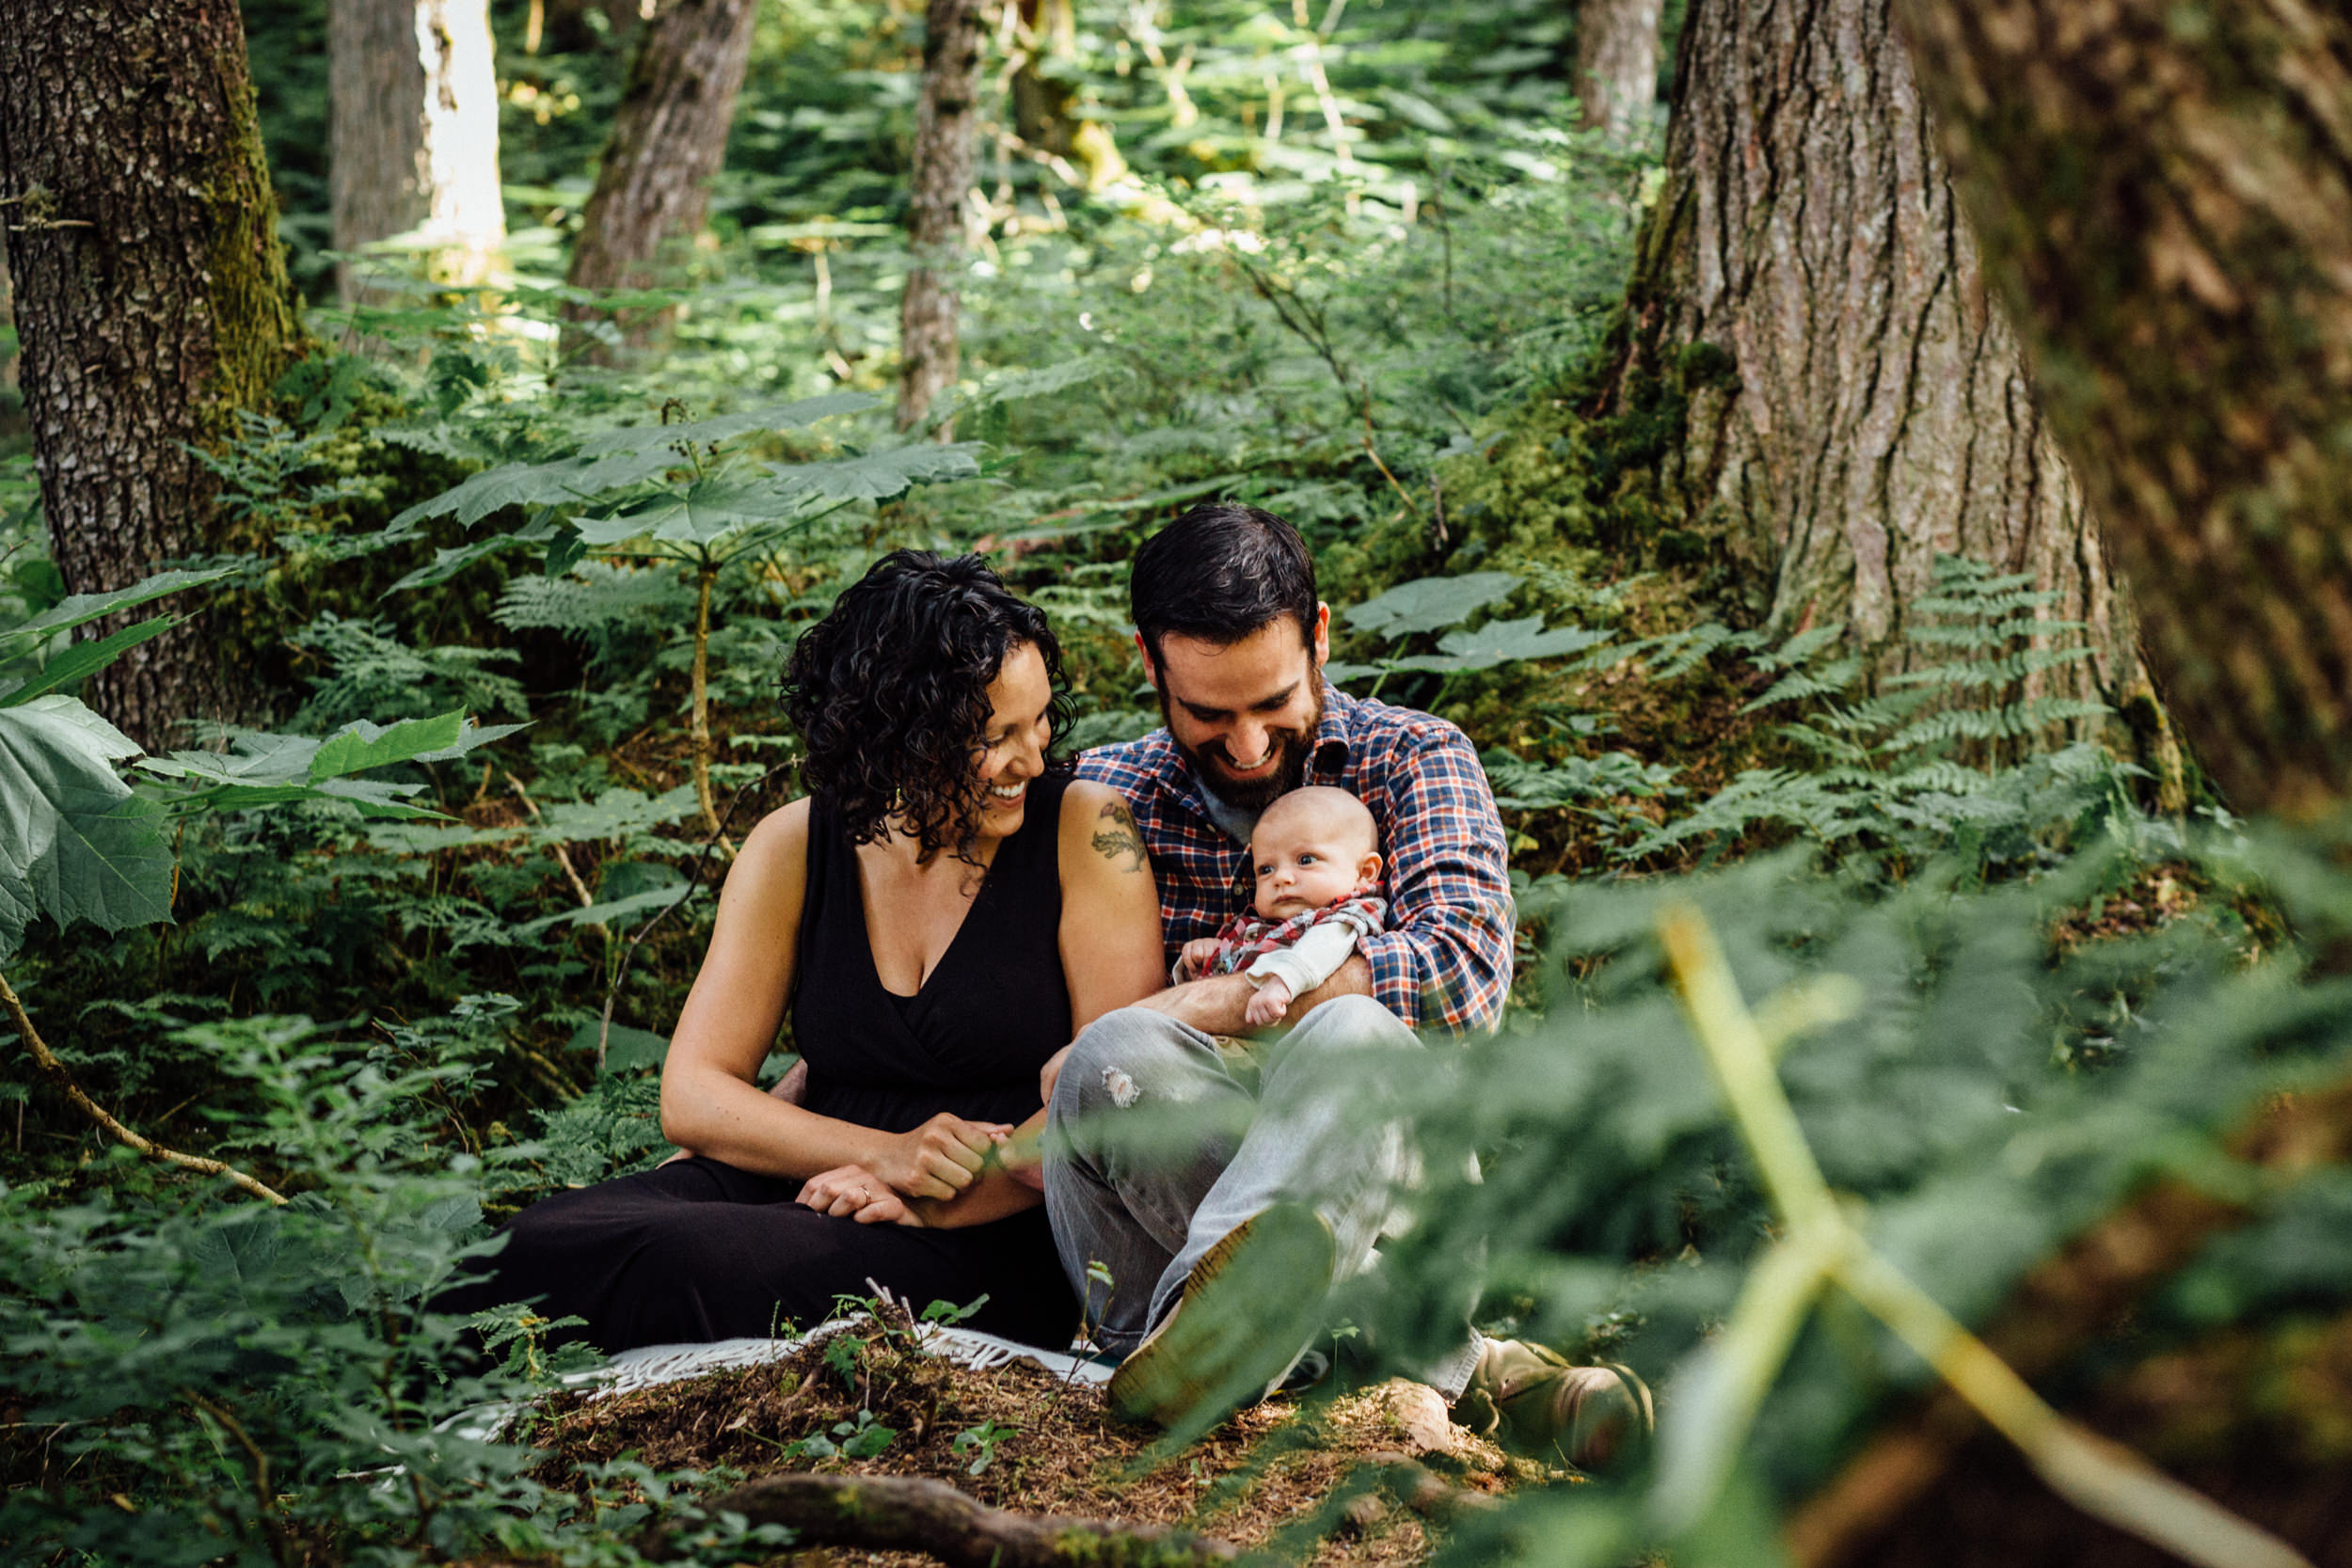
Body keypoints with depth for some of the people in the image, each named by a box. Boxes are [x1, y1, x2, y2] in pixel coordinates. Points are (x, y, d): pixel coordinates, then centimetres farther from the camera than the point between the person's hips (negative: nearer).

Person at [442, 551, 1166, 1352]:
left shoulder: (1084, 829, -3)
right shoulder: (793, 850, 4)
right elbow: (693, 1097, 0)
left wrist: (943, 1200, -19)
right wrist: (886, 1156, -16)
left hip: (1002, 1237, -3)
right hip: (804, 1188, 3)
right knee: (532, 1247, -27)